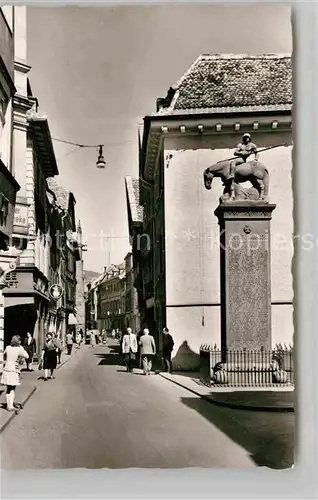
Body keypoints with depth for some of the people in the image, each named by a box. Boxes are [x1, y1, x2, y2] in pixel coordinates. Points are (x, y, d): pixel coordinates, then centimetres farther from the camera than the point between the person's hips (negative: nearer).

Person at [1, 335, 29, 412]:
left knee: (8, 389, 15)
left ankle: (8, 405, 20)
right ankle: (11, 406, 1)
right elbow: (27, 357, 2)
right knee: (12, 389, 4)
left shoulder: (8, 347, 2)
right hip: (14, 371, -5)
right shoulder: (19, 349, -11)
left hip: (6, 370, 5)